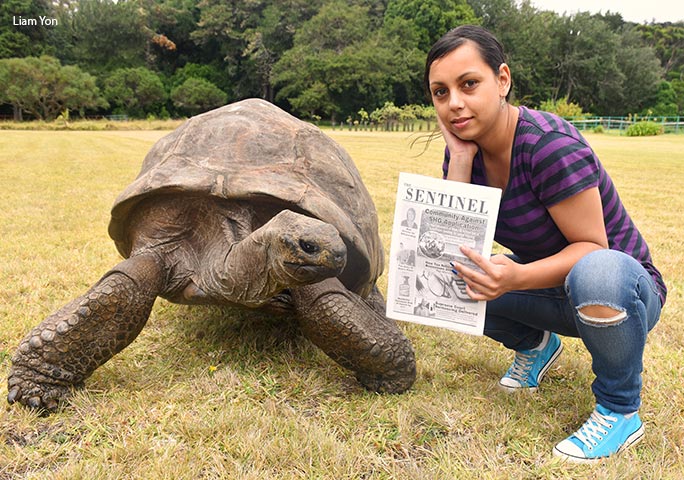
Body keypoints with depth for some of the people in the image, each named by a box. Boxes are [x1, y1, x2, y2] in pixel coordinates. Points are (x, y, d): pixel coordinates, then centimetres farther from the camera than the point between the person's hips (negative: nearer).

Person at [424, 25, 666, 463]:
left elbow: (592, 247, -24)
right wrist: (460, 159, -24)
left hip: (620, 289, -6)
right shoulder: (467, 148, -7)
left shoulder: (551, 145, -28)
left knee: (595, 273, -41)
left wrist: (517, 278, -40)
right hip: (549, 289, 6)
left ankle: (621, 410, -12)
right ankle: (535, 345, 13)